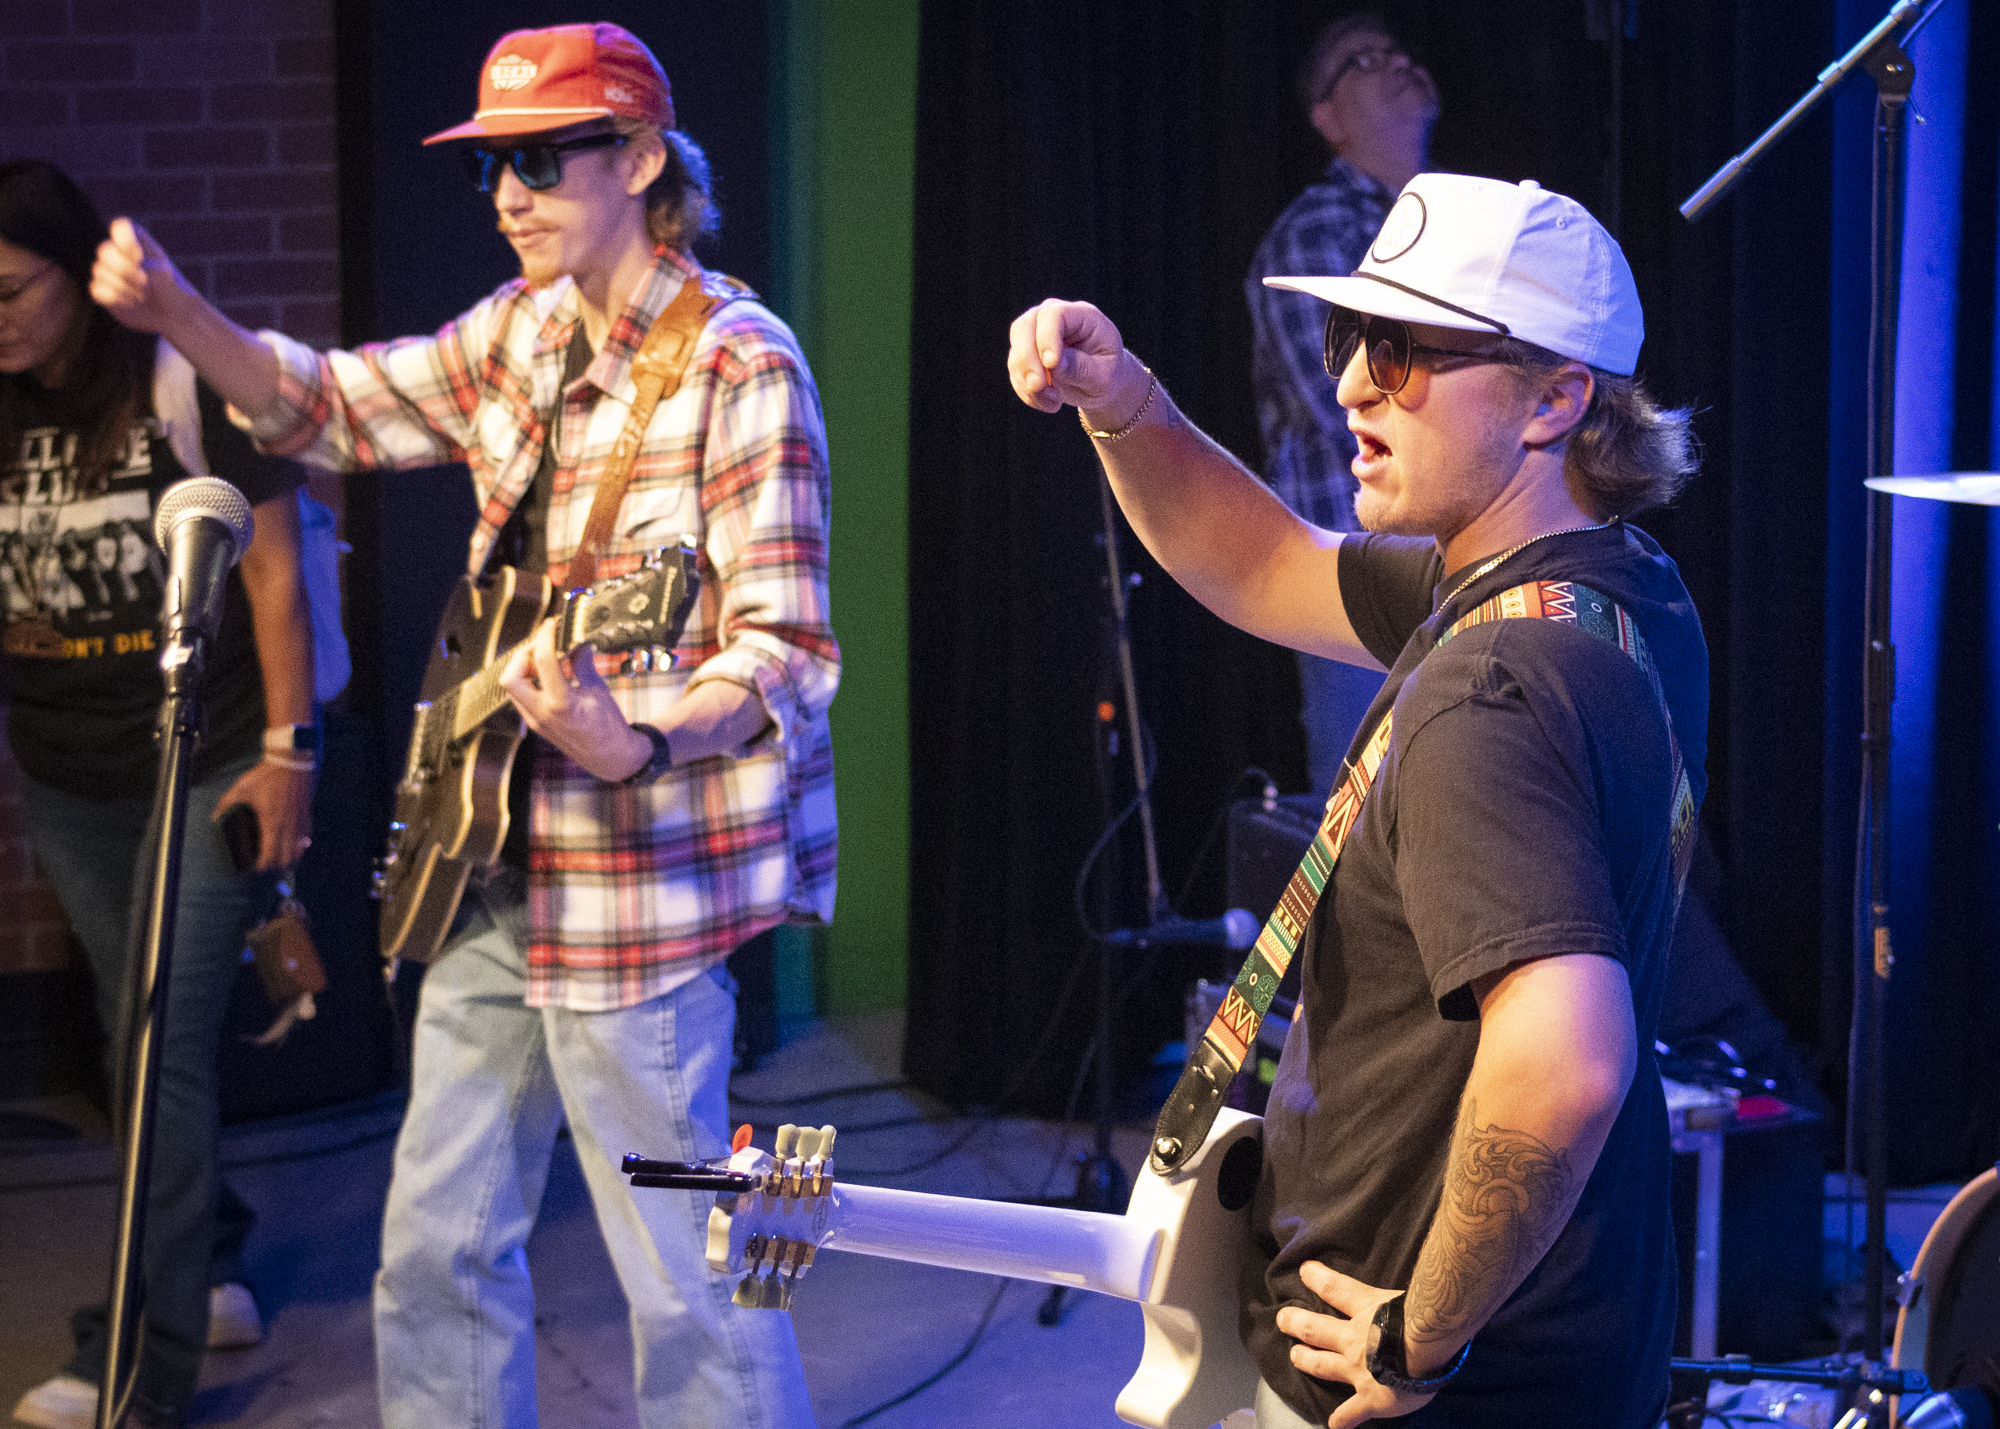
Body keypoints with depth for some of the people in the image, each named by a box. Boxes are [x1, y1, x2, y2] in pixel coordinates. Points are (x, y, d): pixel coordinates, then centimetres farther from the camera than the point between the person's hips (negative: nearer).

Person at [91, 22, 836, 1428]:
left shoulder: (739, 367, -15)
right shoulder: (524, 333, 9)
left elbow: (787, 654, -18)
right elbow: (327, 407, 19)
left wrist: (634, 743, -37)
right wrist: (173, 312, 1)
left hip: (637, 886, -8)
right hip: (502, 875, 8)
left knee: (687, 1280, -2)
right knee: (438, 1241, 16)